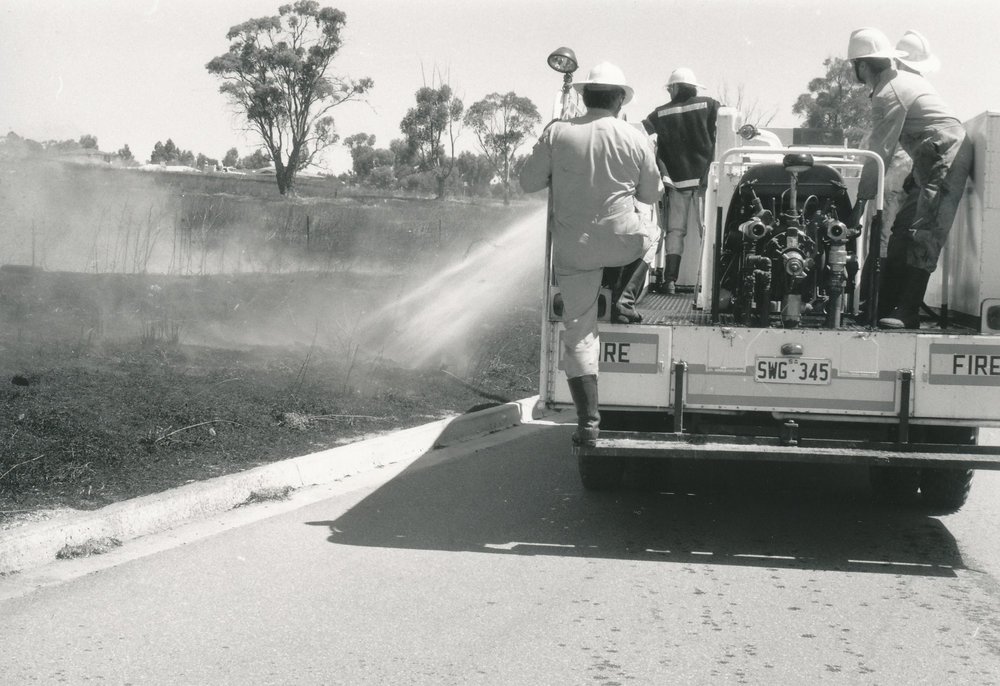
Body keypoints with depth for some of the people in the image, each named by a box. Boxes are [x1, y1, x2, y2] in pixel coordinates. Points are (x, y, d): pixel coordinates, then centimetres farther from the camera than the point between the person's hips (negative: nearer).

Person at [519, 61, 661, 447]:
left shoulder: (557, 134, -6)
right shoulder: (635, 139, -4)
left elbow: (528, 182, 2)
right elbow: (651, 194, 8)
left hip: (573, 248, 0)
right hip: (623, 241, 0)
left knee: (578, 334, 6)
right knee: (650, 233, 36)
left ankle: (588, 423, 2)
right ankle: (625, 300, 20)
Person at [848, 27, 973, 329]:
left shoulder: (887, 94, -13)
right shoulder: (903, 79, 17)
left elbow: (880, 152, -13)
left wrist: (862, 196, -5)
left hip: (946, 156, -10)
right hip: (932, 162, 10)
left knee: (923, 235, -16)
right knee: (902, 231, 7)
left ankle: (907, 314, -21)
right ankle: (886, 307, 8)